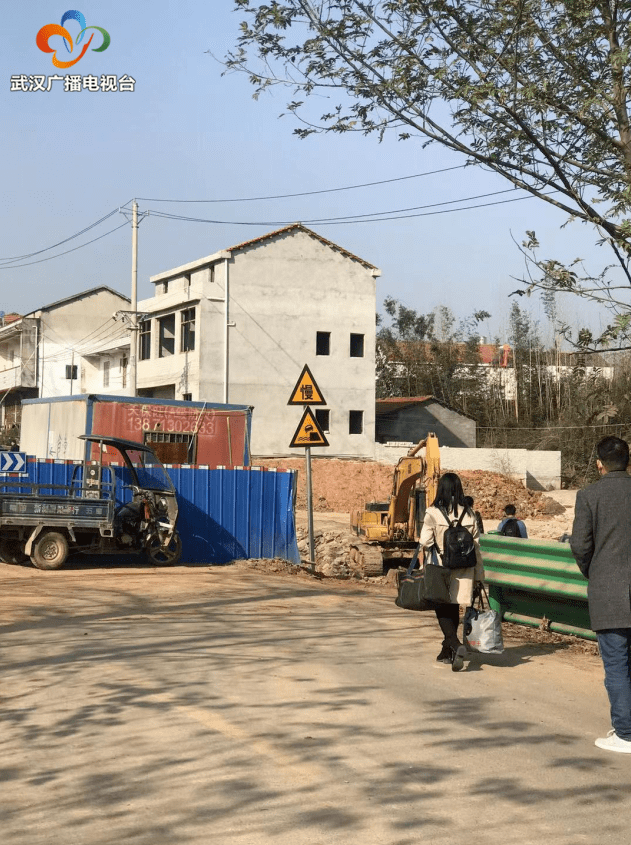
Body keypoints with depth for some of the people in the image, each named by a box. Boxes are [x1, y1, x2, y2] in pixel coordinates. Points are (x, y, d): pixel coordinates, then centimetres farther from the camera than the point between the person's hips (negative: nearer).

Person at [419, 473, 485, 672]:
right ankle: (447, 651, 25)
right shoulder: (469, 514, 1)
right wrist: (478, 574, 11)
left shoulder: (433, 513, -11)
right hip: (463, 571, 4)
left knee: (442, 610, 3)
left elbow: (425, 543, -13)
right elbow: (476, 545, 4)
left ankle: (456, 646, -19)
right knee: (453, 609, 16)